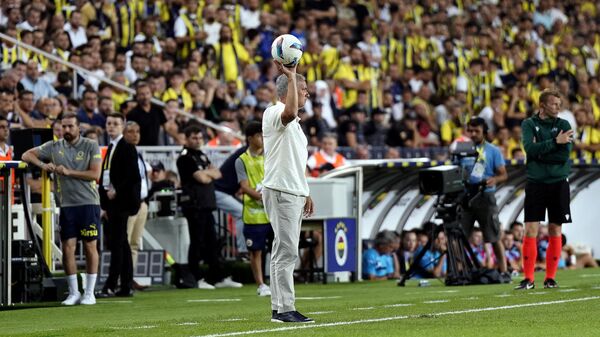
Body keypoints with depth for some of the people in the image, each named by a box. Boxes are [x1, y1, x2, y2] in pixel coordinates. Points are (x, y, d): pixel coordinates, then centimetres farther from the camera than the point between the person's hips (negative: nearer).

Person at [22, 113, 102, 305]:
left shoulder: (91, 147, 1)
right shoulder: (54, 147, 8)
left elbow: (95, 174, -9)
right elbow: (27, 155, 10)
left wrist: (69, 172, -13)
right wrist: (42, 165, -9)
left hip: (88, 204, -3)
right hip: (66, 205, 3)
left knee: (90, 246, -1)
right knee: (68, 248, 0)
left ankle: (90, 293, 5)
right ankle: (73, 293, 10)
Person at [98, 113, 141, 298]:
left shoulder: (127, 148, -7)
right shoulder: (110, 148, 18)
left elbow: (133, 176, -14)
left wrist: (116, 191, -15)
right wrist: (105, 205, 13)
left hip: (121, 201, -9)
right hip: (111, 202, 9)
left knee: (117, 243, -10)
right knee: (121, 244, 9)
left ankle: (110, 286, -12)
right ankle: (126, 286, 11)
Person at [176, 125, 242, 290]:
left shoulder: (201, 155, 20)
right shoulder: (185, 157, -8)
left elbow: (217, 174, 13)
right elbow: (202, 178, -15)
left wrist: (207, 172, -5)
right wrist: (210, 173, 4)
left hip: (207, 204, 9)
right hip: (194, 204, -9)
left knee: (211, 242, 9)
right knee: (197, 242, -6)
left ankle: (218, 277, 12)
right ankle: (195, 279, -2)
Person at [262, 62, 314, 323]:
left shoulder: (293, 123, 21)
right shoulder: (273, 113, -10)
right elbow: (290, 112, -35)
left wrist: (305, 193, 25)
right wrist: (291, 76, -31)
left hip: (294, 193, 10)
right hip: (280, 192, -10)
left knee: (285, 251, 10)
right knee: (287, 251, -13)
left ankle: (279, 309, 13)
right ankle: (284, 309, -14)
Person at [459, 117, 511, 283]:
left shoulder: (493, 151, 3)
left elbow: (503, 174, 0)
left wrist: (494, 180, -21)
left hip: (485, 196, -3)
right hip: (465, 196, 3)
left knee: (494, 238, -1)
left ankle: (503, 272, 5)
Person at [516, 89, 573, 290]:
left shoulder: (563, 125, 6)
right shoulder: (529, 124, 4)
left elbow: (565, 152, -8)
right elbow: (530, 148, -14)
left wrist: (540, 152, -11)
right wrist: (555, 142, -20)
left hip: (559, 183, 1)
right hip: (535, 183, -1)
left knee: (555, 231, 2)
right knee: (530, 231, -6)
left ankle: (550, 277, 9)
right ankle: (528, 279, -3)